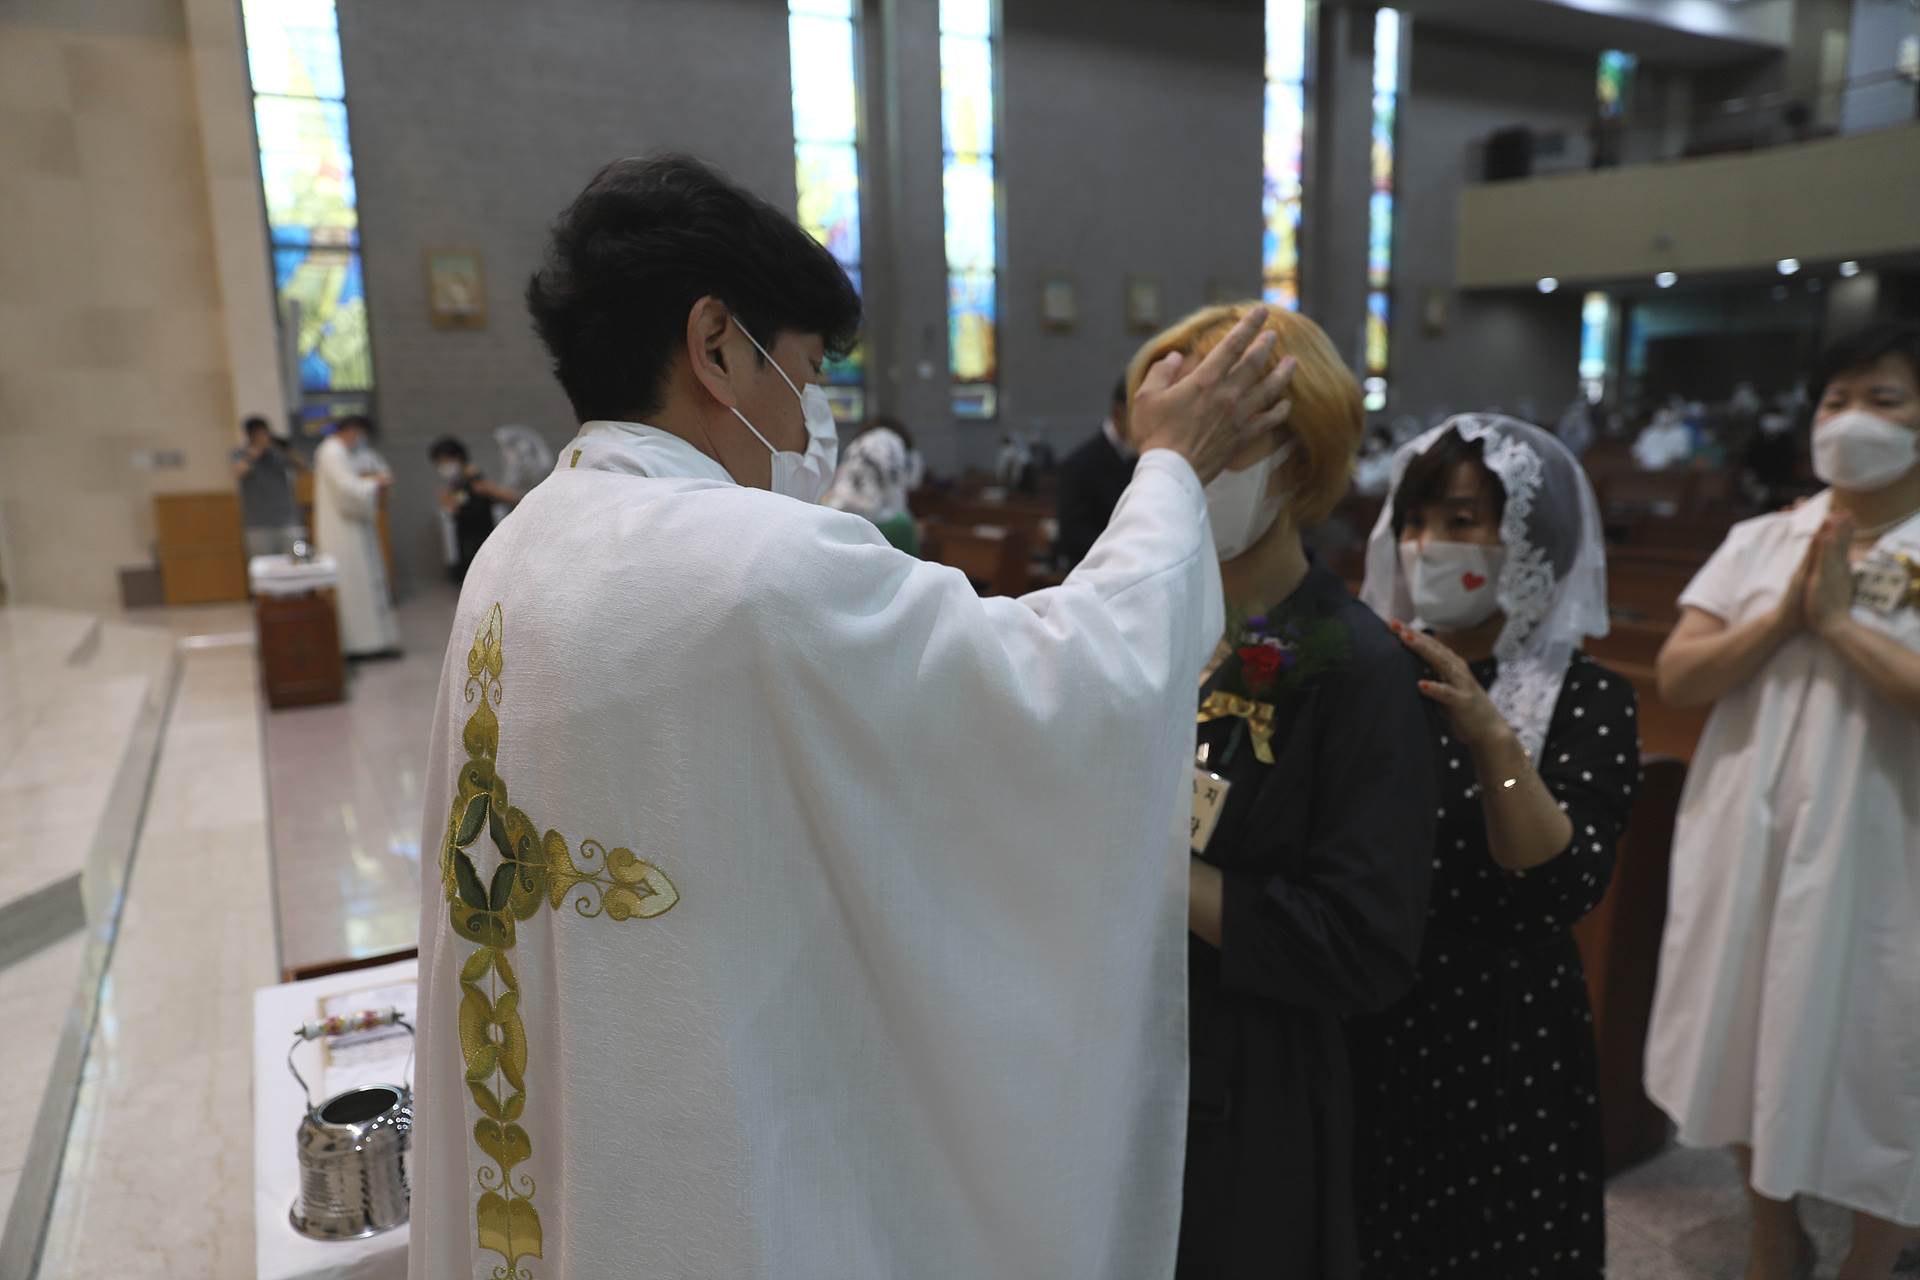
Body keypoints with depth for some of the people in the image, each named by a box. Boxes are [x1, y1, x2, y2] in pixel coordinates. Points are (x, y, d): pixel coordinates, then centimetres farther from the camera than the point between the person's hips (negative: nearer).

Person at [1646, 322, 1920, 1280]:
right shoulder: (1760, 540, 3)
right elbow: (1675, 678, -3)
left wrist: (1842, 621, -19)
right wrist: (1786, 614, -14)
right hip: (1747, 850, 4)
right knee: (1751, 1054, 17)